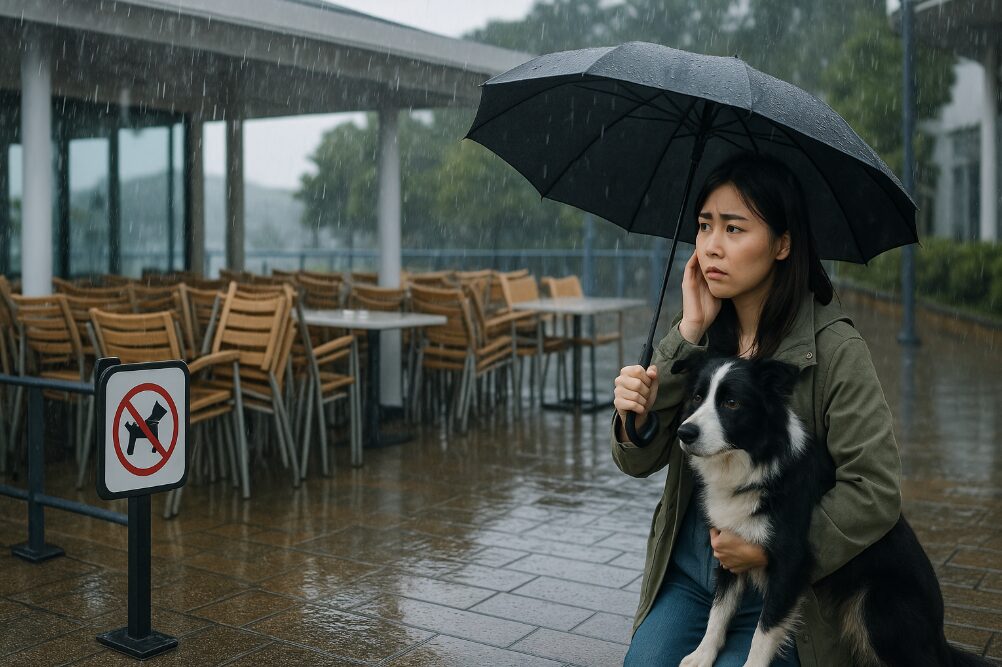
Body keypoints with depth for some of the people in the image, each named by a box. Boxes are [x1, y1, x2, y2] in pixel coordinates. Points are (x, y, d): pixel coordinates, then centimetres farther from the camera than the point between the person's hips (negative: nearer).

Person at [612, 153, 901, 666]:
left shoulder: (833, 348, -13)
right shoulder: (699, 337, 1)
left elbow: (876, 491, -15)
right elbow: (638, 462, -7)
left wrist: (773, 549, -18)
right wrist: (687, 335, -14)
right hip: (686, 577, 4)